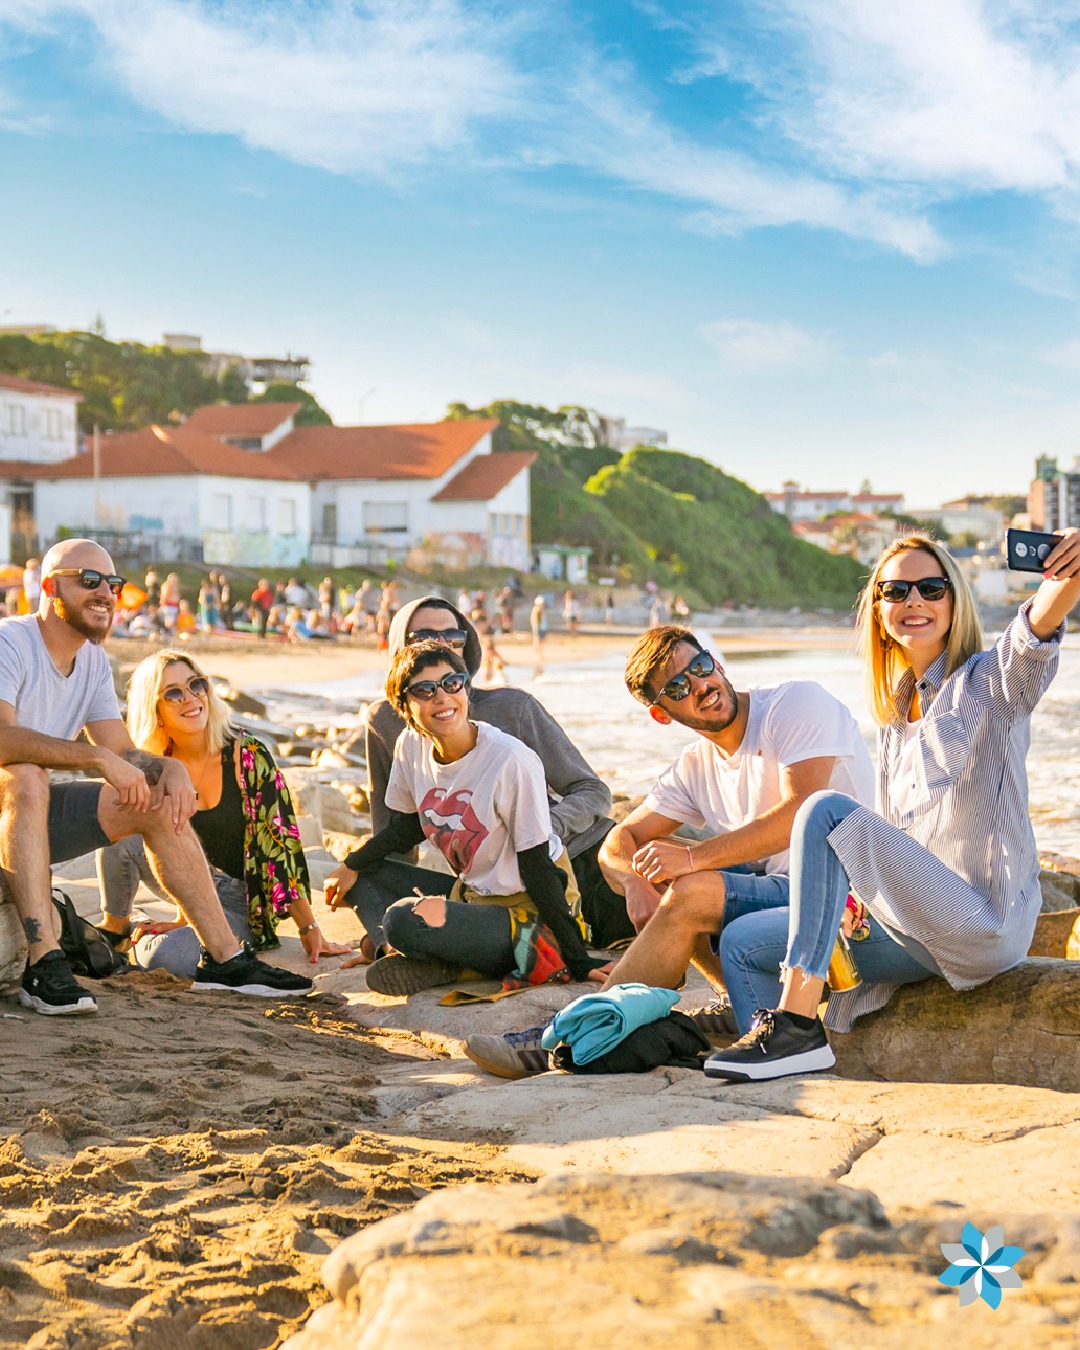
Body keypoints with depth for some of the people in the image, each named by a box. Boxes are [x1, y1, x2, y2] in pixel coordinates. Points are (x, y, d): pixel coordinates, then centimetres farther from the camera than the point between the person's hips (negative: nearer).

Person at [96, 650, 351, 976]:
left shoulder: (248, 754, -16)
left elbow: (281, 839, -13)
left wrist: (309, 928, -12)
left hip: (241, 904, -3)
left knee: (165, 956, -31)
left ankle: (141, 943, 7)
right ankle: (115, 927, 1)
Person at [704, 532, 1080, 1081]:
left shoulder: (989, 681, -3)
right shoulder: (892, 717, 18)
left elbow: (1035, 631, -29)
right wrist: (862, 898, 2)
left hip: (986, 924, -8)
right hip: (919, 929, 8)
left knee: (826, 811, -25)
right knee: (742, 942, 6)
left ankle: (797, 1025, -28)